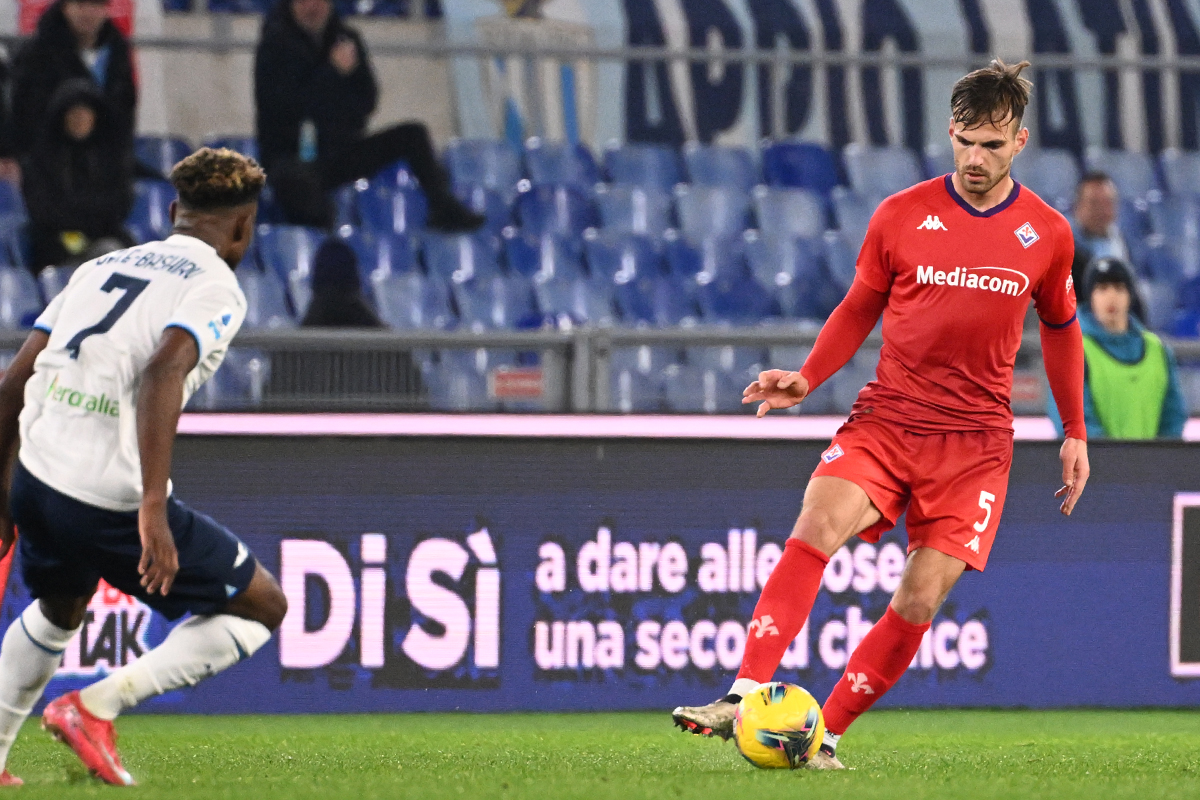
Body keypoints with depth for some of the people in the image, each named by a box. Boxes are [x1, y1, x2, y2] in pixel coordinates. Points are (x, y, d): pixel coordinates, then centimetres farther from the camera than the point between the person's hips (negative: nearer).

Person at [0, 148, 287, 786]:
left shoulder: (101, 267, 19)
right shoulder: (216, 288, -2)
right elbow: (164, 370, -22)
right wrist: (152, 510, -27)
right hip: (115, 502, -7)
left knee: (58, 611, 37)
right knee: (264, 609, 10)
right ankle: (97, 704, 0)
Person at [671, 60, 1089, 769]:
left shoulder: (1048, 234, 4)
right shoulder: (901, 216, 2)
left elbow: (1061, 328, 19)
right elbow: (860, 307, 14)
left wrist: (1075, 433, 21)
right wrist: (807, 378, -1)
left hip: (975, 439, 0)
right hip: (886, 419, 0)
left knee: (924, 596, -11)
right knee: (817, 525, -26)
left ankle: (826, 734, 1)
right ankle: (745, 697, -33)